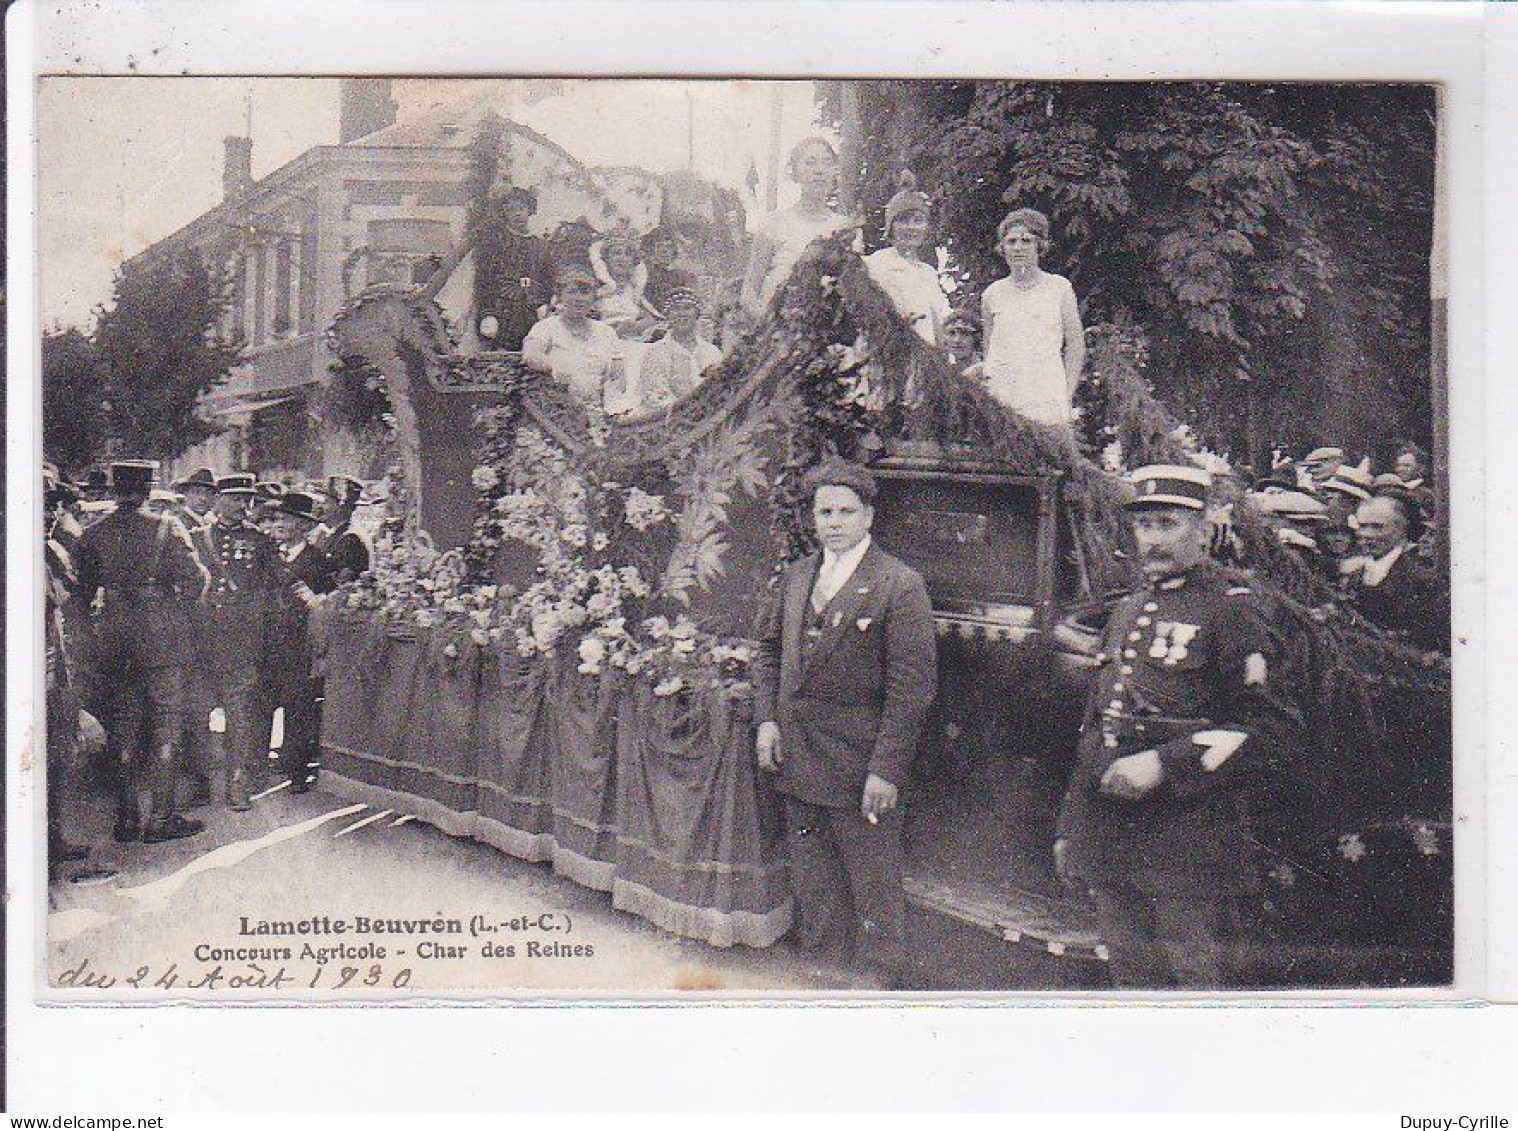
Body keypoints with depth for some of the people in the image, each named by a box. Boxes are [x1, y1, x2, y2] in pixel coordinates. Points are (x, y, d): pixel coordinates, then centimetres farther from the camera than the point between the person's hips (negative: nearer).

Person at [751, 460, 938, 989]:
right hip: (798, 763, 6)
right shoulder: (797, 577, 9)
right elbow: (768, 648, 20)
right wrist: (766, 719, 6)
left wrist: (887, 769, -18)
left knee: (874, 895, 3)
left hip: (862, 768, -6)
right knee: (814, 889, 18)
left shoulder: (900, 587, -11)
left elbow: (912, 687, -14)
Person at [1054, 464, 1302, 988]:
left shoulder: (1233, 609, -5)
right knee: (1133, 978, 13)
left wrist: (1163, 765, -18)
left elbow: (1272, 728, -12)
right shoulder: (1127, 611, 18)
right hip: (1109, 841, 7)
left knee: (1201, 982, -2)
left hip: (1192, 845, -7)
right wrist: (1069, 825, 20)